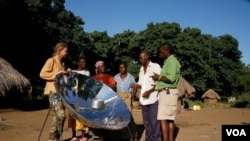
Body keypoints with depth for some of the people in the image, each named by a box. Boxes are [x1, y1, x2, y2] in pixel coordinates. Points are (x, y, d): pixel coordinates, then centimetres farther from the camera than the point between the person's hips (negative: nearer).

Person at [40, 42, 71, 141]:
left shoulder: (62, 63, 19)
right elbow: (42, 74, -16)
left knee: (58, 116, 9)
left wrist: (66, 74, 6)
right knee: (61, 115, -16)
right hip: (53, 92, -9)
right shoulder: (51, 61, -6)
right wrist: (56, 74, -20)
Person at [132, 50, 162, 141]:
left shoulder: (155, 66, -3)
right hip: (144, 99, 7)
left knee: (154, 121, -5)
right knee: (146, 121, 10)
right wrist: (137, 85, -1)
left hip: (153, 99, -7)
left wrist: (149, 91, -19)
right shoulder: (141, 69, 18)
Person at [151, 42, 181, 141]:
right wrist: (158, 84, 14)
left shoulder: (172, 61, -10)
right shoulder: (168, 61, 20)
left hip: (167, 92, -10)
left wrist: (159, 77, -9)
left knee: (163, 119, -11)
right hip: (167, 93, 10)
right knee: (170, 119, 8)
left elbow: (171, 78, -21)